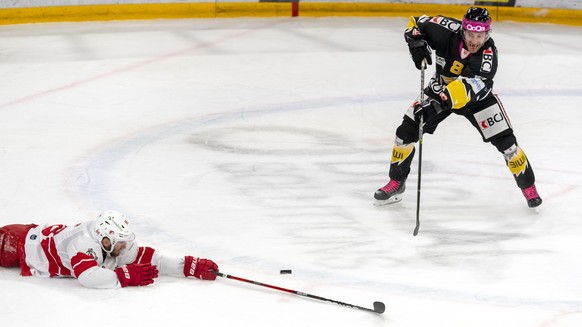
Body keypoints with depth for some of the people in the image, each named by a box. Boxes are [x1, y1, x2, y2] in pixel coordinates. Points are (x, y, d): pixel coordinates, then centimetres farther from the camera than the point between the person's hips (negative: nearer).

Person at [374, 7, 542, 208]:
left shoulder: (488, 53, -35)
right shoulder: (447, 31, -28)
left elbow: (470, 85, -49)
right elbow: (416, 24, -9)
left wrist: (445, 98, -64)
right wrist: (417, 43, -29)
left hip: (477, 95, -2)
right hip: (441, 89, 2)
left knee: (505, 141, -8)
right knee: (406, 131, -7)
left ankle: (528, 186, 14)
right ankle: (396, 183, 13)